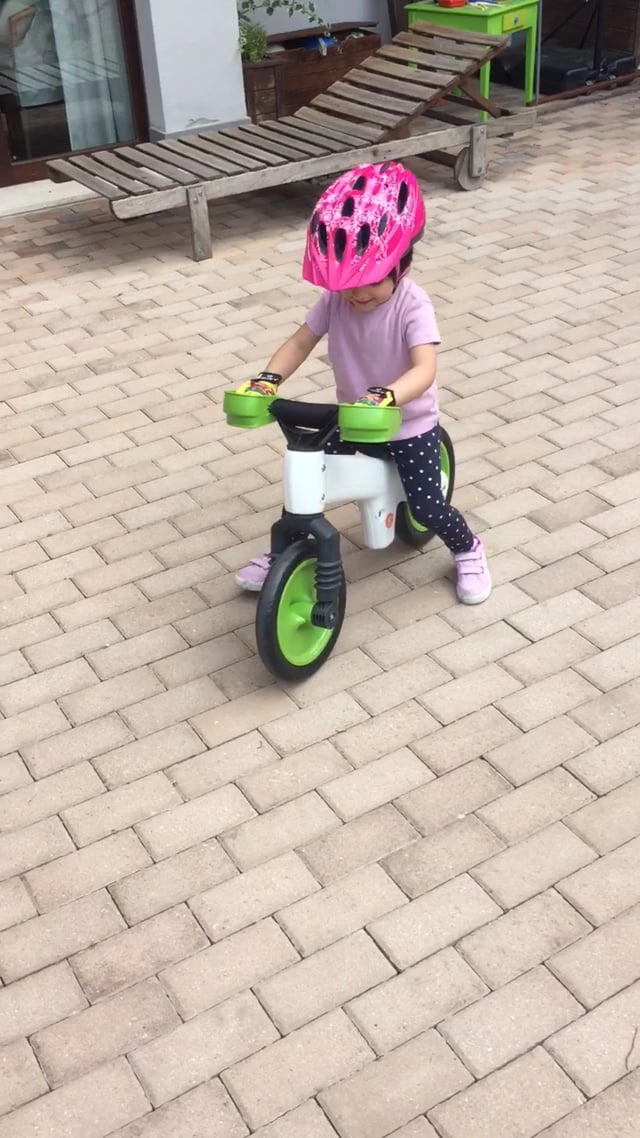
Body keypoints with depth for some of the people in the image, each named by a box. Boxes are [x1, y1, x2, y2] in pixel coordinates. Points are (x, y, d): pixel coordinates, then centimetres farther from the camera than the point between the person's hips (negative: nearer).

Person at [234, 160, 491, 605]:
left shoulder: (413, 306, -26)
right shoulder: (335, 299, -13)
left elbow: (424, 369, -37)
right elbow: (301, 342, -10)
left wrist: (385, 399, -57)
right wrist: (269, 379, -30)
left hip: (410, 424, -4)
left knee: (426, 507, -3)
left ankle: (468, 550, 28)